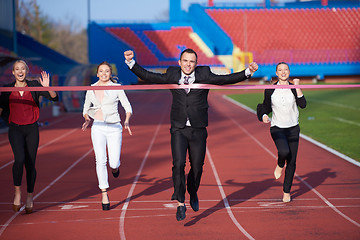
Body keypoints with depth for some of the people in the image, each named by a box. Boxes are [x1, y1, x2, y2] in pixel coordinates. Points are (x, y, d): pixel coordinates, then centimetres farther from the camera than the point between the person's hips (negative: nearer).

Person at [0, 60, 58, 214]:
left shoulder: (34, 86, 0)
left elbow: (54, 98, -8)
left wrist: (47, 87, -25)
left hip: (32, 129, 1)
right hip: (15, 129, 0)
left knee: (30, 163, 2)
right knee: (19, 159, -22)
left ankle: (30, 198, 17)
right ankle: (17, 192, -7)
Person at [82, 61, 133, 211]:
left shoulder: (116, 88, 1)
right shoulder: (91, 89, 9)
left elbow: (128, 107, 1)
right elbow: (86, 109, 20)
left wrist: (126, 121, -16)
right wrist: (87, 119, -1)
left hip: (114, 127, -1)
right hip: (98, 127, 2)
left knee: (114, 163, -7)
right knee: (100, 160, -11)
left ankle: (114, 167, 33)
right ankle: (104, 194, -4)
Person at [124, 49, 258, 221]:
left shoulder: (205, 75, 2)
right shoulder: (172, 75, 4)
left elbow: (227, 79, -1)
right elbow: (147, 76, 8)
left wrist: (248, 72, -11)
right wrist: (131, 62, 0)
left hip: (198, 130, 1)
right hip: (179, 130, 0)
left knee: (197, 167, 8)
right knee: (178, 164, -15)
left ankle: (193, 193, 38)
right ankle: (180, 203, -5)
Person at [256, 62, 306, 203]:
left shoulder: (294, 88, -2)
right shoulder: (270, 90, -2)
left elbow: (303, 105, -16)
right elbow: (265, 106, 11)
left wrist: (297, 87, -21)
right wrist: (264, 116, -10)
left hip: (293, 128, 2)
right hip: (277, 128, -2)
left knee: (292, 162, 1)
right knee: (284, 151, -30)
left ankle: (286, 191, 20)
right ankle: (280, 165, 7)